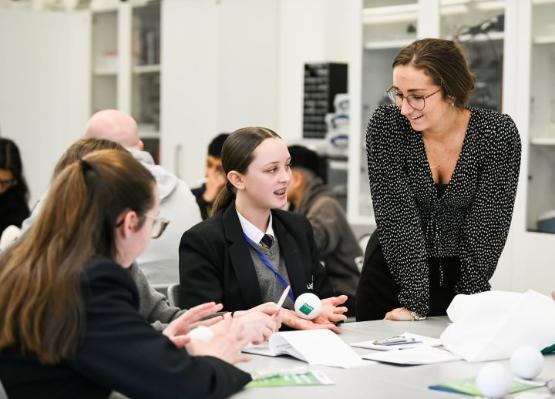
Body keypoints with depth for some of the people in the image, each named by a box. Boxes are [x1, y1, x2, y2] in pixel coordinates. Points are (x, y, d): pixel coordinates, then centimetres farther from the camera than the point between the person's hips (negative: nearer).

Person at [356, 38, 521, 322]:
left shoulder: (498, 132, -16)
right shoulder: (385, 126, -16)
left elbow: (487, 224, -14)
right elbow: (397, 216, -20)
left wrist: (469, 299, -18)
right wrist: (415, 301, -23)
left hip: (462, 275, 0)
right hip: (393, 272, 0)